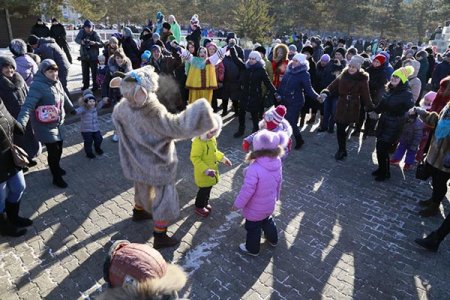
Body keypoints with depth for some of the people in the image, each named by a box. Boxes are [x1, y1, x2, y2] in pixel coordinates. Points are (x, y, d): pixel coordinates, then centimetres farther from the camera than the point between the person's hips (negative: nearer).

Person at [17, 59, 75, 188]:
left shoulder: (57, 83, 4)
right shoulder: (37, 86, -22)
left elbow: (64, 98, 22)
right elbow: (28, 105, -32)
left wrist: (72, 109, 36)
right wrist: (20, 124, -44)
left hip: (57, 124, 8)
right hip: (45, 126, -8)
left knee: (58, 149, 19)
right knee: (53, 151, -2)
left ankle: (56, 167, 46)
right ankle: (57, 177, 17)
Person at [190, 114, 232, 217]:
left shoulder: (212, 138, -1)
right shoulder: (198, 142, -29)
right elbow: (195, 158, -28)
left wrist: (223, 158, 9)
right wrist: (206, 170, -32)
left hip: (212, 170, 8)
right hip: (203, 173, -8)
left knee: (208, 188, 23)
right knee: (204, 190, 7)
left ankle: (205, 203, 44)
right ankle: (199, 207, 29)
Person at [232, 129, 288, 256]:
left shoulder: (254, 169, -36)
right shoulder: (277, 163, -13)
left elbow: (247, 190, -28)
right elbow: (278, 182, 4)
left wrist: (238, 204, -12)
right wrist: (276, 196, 22)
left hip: (255, 208, -6)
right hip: (269, 205, 7)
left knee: (253, 228, 19)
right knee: (267, 221, 34)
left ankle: (252, 249, 43)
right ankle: (273, 239, 57)